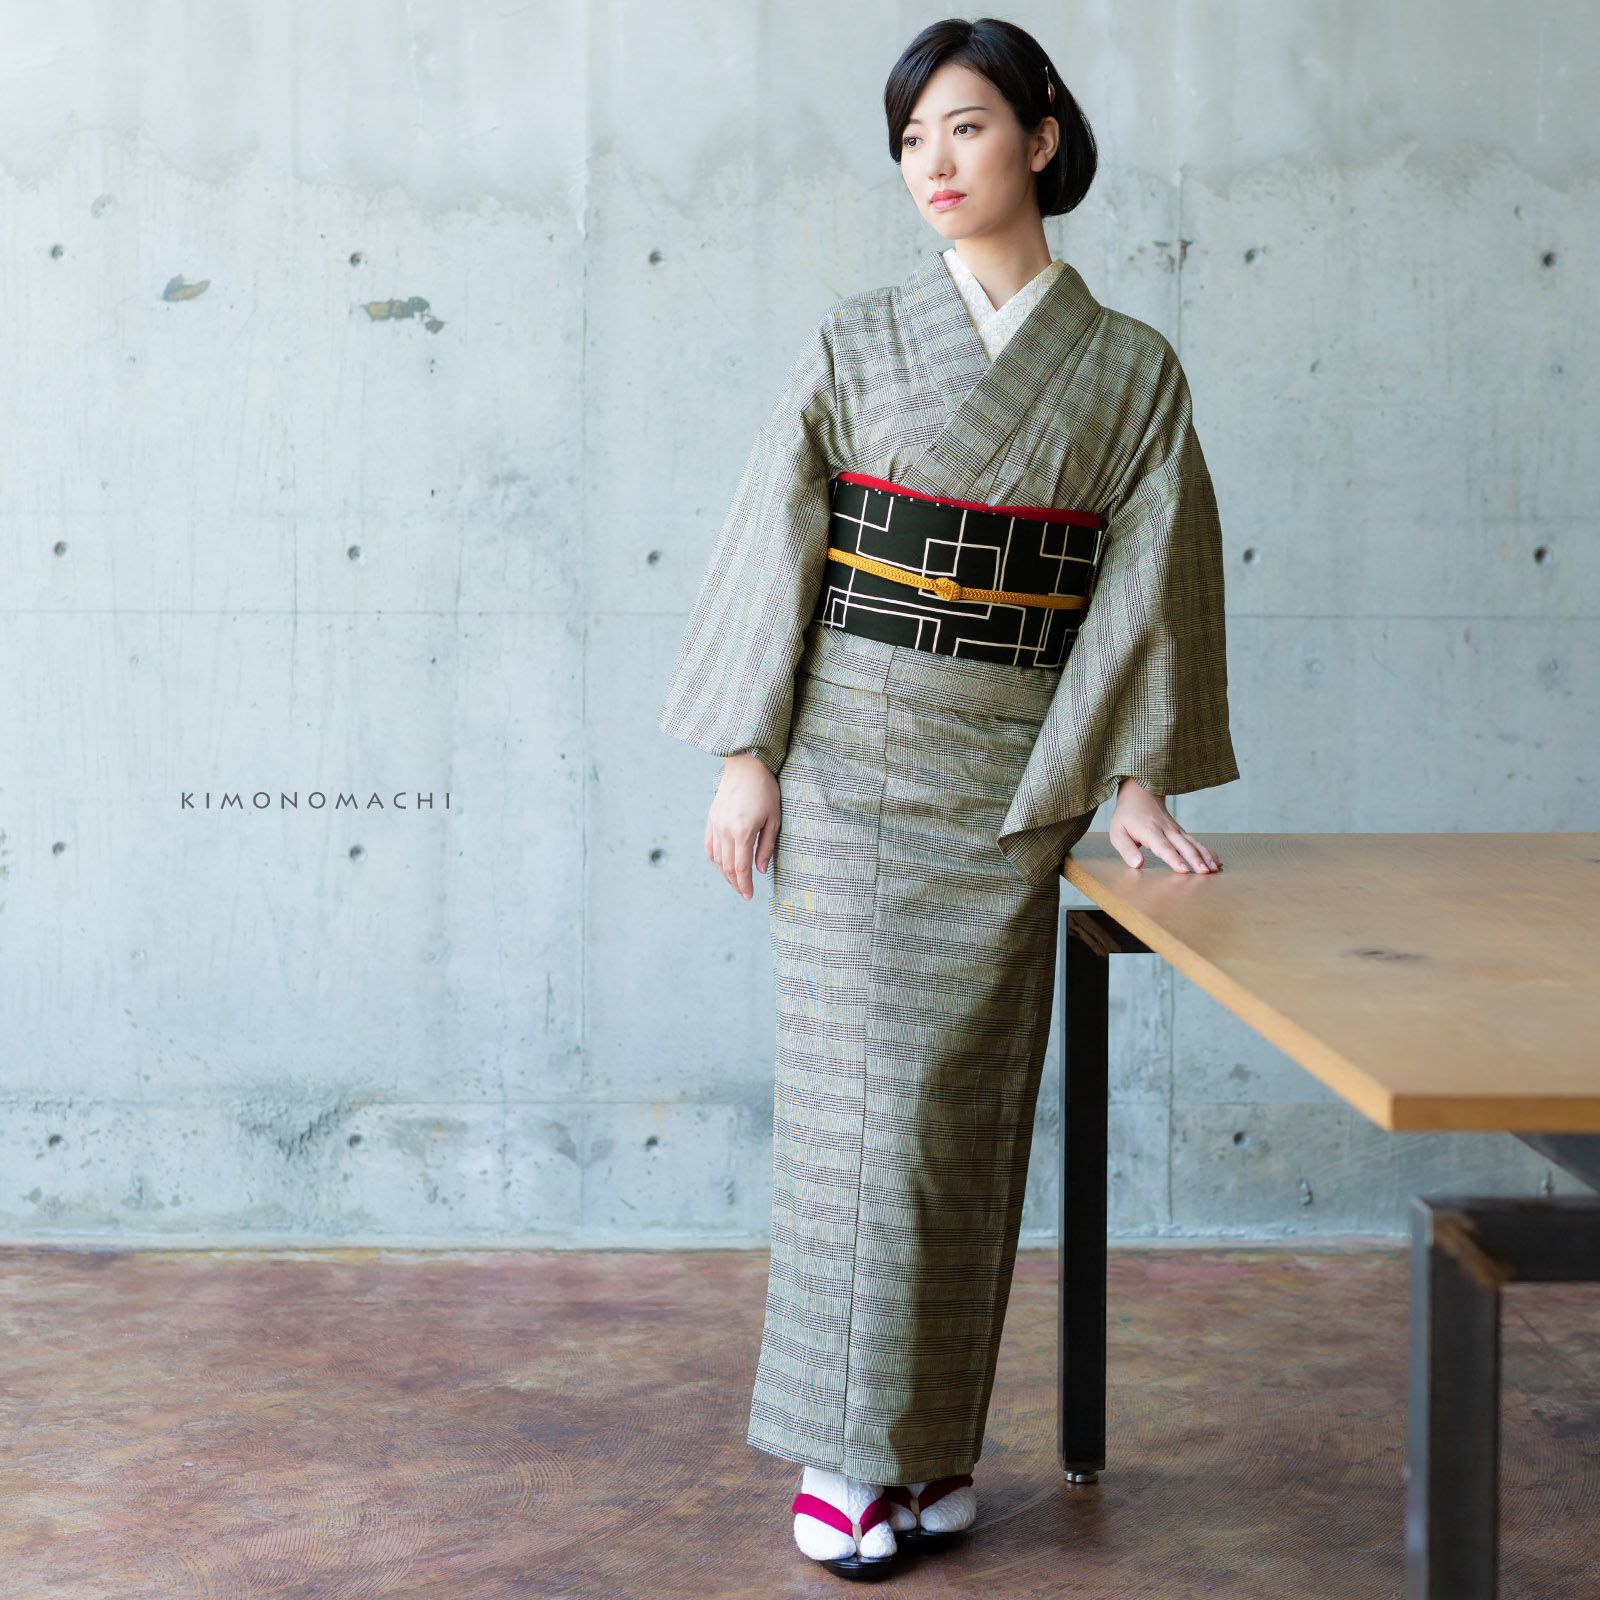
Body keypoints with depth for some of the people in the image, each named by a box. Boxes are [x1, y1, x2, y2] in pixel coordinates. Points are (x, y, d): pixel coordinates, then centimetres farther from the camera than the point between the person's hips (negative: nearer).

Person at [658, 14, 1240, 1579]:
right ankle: (842, 1449, 1)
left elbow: (1145, 582, 2)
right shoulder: (855, 344, 1)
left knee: (973, 1097, 5)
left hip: (1014, 775, 2)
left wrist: (1136, 779, -6)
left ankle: (930, 1433, 16)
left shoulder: (1131, 371, 4)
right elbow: (775, 543, 0)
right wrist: (746, 757, -6)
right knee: (866, 1081, -5)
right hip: (853, 754, -1)